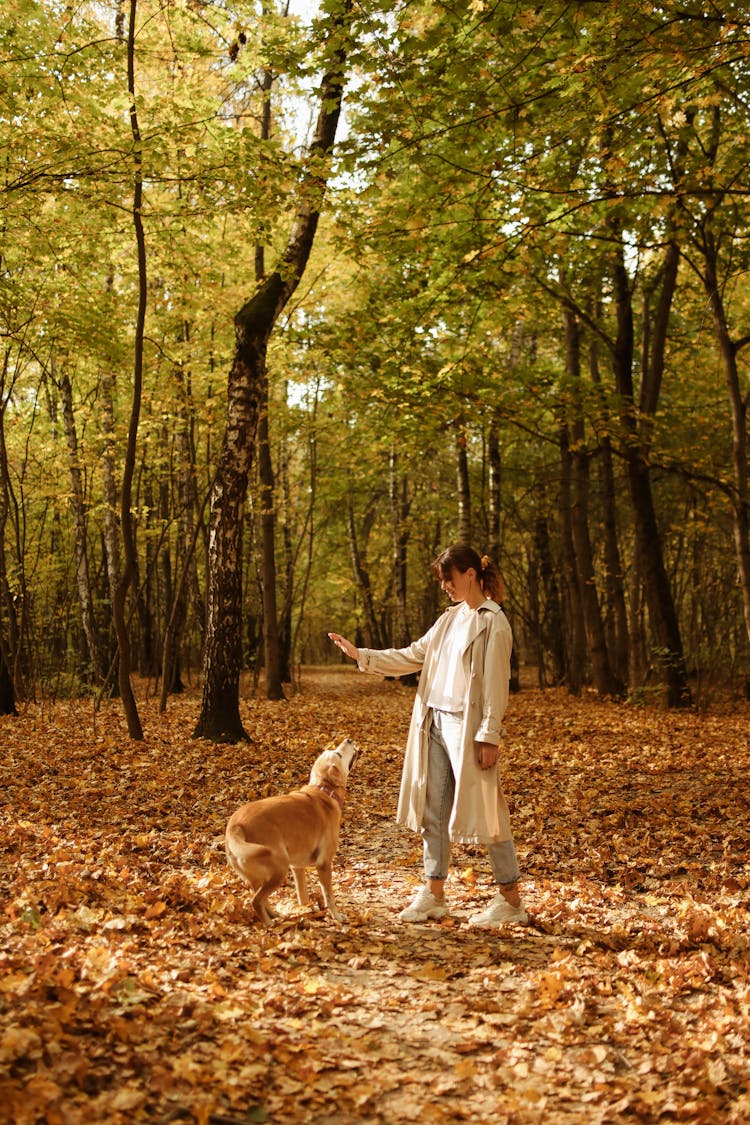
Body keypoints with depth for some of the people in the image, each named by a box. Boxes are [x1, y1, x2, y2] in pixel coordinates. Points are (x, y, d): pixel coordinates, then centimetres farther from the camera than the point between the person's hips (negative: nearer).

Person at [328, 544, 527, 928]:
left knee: (485, 811, -2)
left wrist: (489, 736, -16)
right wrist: (360, 655, 10)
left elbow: (496, 683, -13)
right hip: (435, 723, 8)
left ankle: (510, 899, 9)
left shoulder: (493, 621, -9)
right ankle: (433, 895, 18)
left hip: (467, 727, -8)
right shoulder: (449, 619, 14)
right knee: (433, 811, 9)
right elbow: (412, 657, 17)